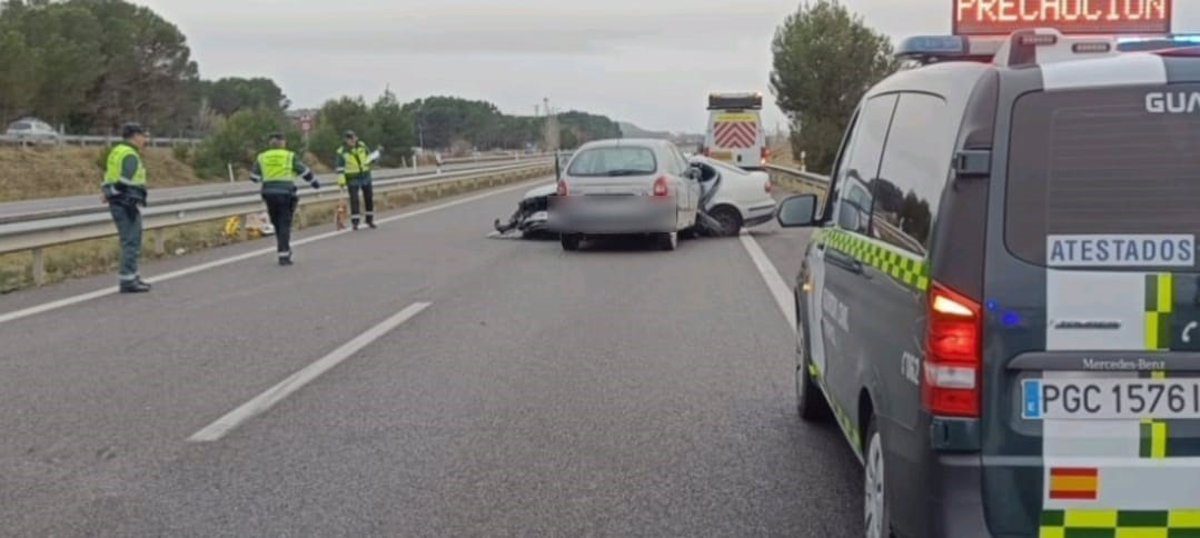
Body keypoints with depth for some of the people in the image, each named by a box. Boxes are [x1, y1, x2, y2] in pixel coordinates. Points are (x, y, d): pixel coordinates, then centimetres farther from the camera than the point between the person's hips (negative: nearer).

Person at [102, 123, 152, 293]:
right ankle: (128, 281, -8)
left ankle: (131, 277, 24)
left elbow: (109, 180, 19)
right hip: (126, 204, -10)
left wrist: (109, 196, 21)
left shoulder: (116, 152, 17)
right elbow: (128, 183, -21)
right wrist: (133, 206, -21)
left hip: (115, 202, 10)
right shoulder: (130, 156, -14)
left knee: (129, 241, 18)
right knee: (131, 242, -8)